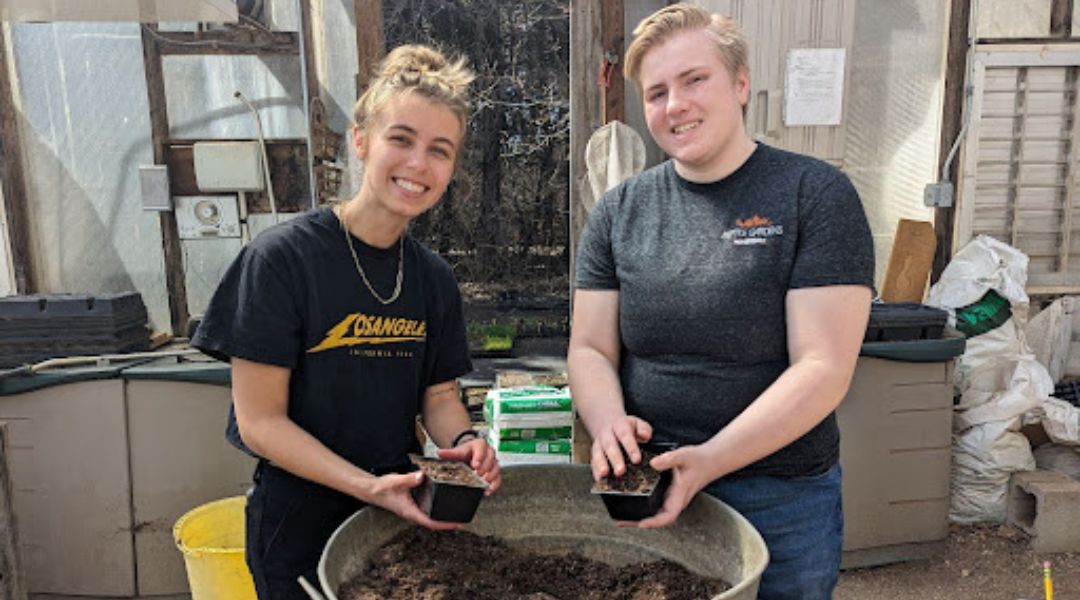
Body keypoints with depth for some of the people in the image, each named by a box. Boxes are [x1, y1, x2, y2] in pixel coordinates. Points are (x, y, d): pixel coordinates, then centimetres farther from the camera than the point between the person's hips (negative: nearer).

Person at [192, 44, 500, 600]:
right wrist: (367, 486, -27)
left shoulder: (433, 277, 0)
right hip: (300, 523, -4)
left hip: (400, 512, 5)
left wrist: (463, 442, -14)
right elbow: (259, 420, -17)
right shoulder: (281, 257, -17)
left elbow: (439, 393, 7)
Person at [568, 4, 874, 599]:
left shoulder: (816, 195, -9)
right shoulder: (619, 211, 2)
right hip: (646, 488, 3)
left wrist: (710, 459, -24)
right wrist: (608, 421, -18)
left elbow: (824, 367, -15)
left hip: (780, 503, -2)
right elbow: (590, 349, 2)